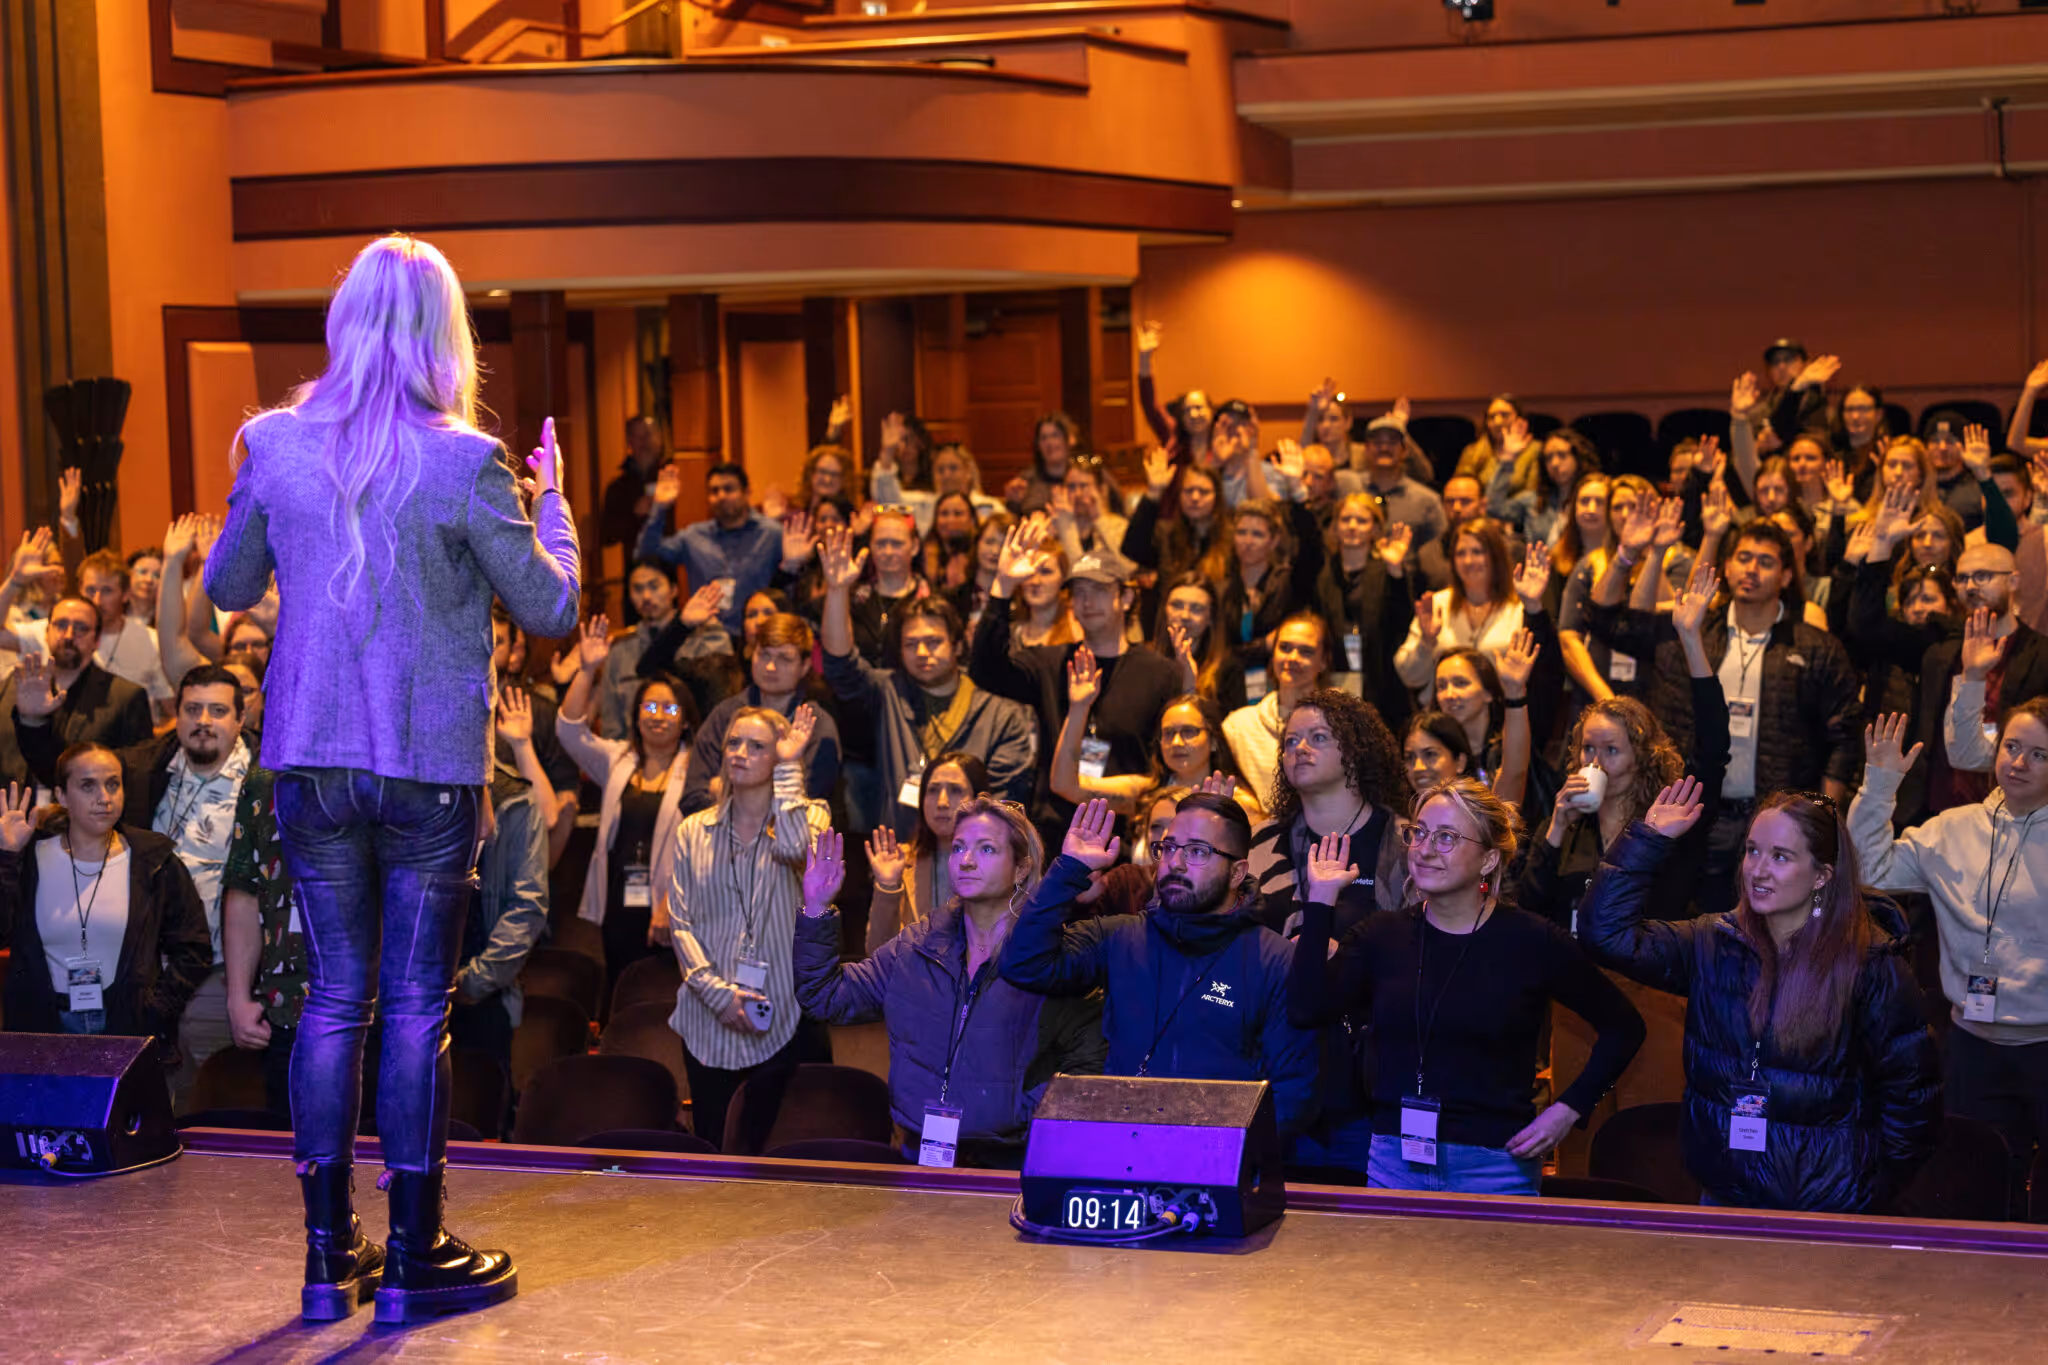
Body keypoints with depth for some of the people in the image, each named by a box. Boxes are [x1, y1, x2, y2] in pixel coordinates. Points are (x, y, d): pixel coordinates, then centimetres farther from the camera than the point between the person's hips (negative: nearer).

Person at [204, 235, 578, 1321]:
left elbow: (228, 589, 13)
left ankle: (330, 1253, 14)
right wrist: (551, 499, 10)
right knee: (417, 1001, 3)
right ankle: (413, 1259, 8)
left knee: (337, 994, 10)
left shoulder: (274, 446, -1)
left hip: (310, 760, 3)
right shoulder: (464, 463, -11)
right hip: (429, 763, -3)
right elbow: (552, 609, -5)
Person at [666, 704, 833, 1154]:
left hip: (787, 1024, -3)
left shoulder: (807, 817, 4)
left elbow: (797, 851, -20)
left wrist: (788, 770, -14)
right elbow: (680, 921, 5)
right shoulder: (693, 831, 11)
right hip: (709, 1026, 3)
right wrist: (716, 991, -8)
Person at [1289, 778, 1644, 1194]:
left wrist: (1569, 1108, -3)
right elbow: (1306, 1009, -10)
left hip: (1495, 1170, -2)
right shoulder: (1381, 936, 4)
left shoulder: (1532, 943, -3)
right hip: (1394, 1162, 3)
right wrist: (1320, 901, -8)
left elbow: (1623, 1027, 5)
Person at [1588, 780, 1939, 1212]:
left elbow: (1913, 1096, -5)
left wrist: (1871, 1191, -7)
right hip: (1724, 1192, 3)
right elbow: (1608, 933, -9)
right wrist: (1650, 839, -8)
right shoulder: (1713, 946, 0)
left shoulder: (1870, 966, -9)